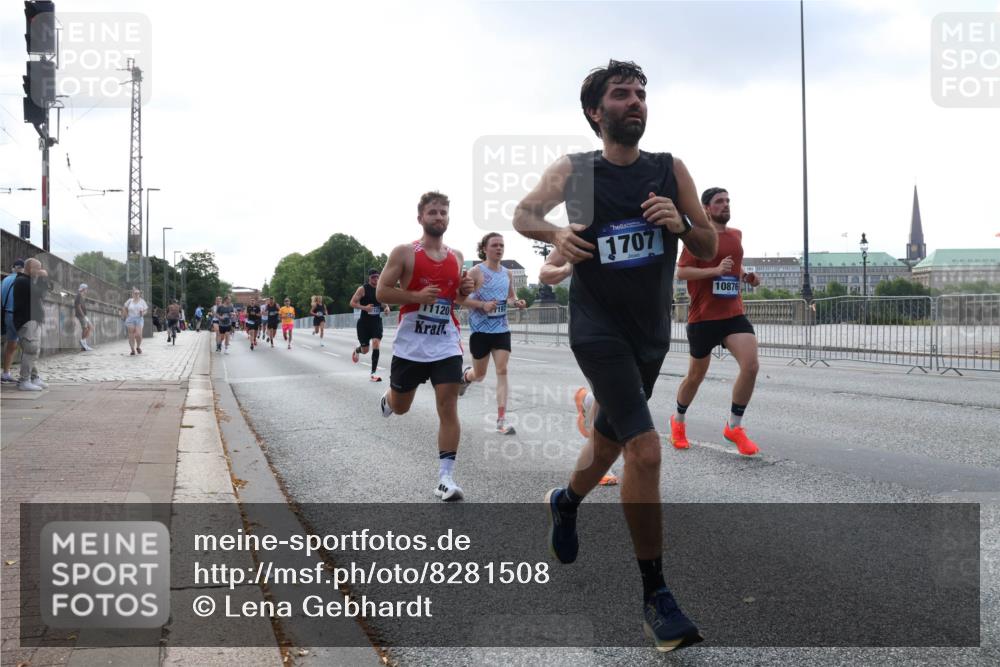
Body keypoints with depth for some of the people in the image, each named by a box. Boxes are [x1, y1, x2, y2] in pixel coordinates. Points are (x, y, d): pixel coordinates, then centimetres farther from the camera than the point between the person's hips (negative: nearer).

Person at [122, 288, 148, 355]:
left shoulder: (142, 301, 5)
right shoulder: (129, 301, 6)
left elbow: (145, 310, 7)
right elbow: (124, 308, 19)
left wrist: (143, 313, -13)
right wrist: (125, 315, 9)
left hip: (139, 319, -1)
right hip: (130, 319, 1)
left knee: (139, 334, -14)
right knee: (131, 335, -4)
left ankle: (138, 347, 12)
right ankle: (133, 350, 2)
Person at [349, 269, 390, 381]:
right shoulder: (362, 289, -10)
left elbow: (384, 303, 20)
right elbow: (352, 303, -10)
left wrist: (386, 308, -3)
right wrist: (364, 307, -26)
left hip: (376, 321, 3)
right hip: (364, 322, -3)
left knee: (376, 344, -16)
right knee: (365, 350, 5)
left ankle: (373, 373, -10)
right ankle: (356, 350, 45)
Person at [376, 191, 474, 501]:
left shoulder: (456, 257, 8)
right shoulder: (404, 253, -5)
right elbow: (381, 292, -7)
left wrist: (465, 291, -3)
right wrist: (417, 296, -20)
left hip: (446, 344, 2)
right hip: (410, 344, -2)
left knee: (448, 406, -9)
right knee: (400, 407, 14)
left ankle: (446, 476, -5)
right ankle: (387, 398, 52)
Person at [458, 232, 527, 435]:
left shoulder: (507, 273, 7)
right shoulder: (476, 271, -10)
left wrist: (516, 302, -1)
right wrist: (482, 304, -25)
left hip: (502, 329, 4)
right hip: (481, 330, -4)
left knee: (502, 371, -7)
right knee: (479, 375, 10)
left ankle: (501, 420, -8)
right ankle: (465, 374, 49)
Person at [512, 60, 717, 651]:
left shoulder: (671, 170, 2)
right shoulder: (573, 171, -4)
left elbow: (709, 247, 6)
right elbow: (524, 213, 10)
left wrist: (680, 224, -17)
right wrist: (553, 233, -12)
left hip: (653, 330, 5)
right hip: (599, 329, -5)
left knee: (608, 443, 21)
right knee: (645, 450, -19)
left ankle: (566, 503, 54)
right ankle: (656, 597, -8)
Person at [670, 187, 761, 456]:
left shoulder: (736, 235, 13)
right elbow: (681, 271, -13)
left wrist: (746, 276, 7)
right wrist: (716, 270, -23)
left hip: (734, 314, 5)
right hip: (703, 317, -4)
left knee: (751, 366, -16)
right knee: (696, 376, 9)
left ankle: (734, 427, 1)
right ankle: (678, 421, 37)